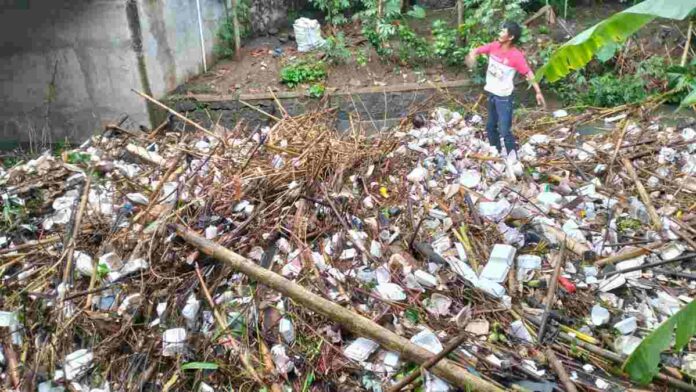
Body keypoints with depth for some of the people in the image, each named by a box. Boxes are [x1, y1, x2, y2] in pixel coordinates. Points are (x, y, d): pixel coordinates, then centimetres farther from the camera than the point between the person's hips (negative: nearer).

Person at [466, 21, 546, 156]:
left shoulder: (516, 55, -20)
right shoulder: (494, 46, -5)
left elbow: (529, 73, -18)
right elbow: (477, 50, 4)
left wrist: (538, 92, -26)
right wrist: (472, 55, -21)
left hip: (504, 97, -7)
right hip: (491, 94, 7)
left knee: (504, 131, -7)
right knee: (490, 127, 19)